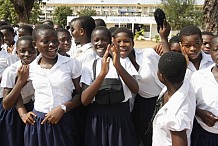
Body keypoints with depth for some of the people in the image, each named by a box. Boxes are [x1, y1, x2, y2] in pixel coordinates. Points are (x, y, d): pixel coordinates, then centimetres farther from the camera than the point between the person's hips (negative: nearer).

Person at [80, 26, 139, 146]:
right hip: (98, 118, 0)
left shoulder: (123, 62, 0)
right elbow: (84, 100, -12)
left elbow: (135, 89, -12)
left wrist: (118, 65, -24)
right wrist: (102, 73, -23)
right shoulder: (88, 67, 0)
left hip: (121, 116, 0)